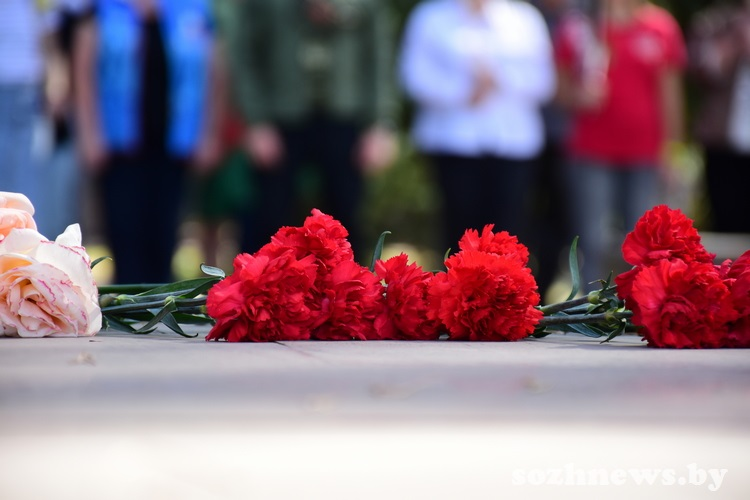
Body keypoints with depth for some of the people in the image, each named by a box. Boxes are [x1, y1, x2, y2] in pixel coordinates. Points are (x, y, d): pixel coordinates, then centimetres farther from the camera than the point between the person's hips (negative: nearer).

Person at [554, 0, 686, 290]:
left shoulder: (661, 27, 5)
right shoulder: (579, 28, 2)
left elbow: (669, 92, 9)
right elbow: (562, 89, 7)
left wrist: (670, 146, 7)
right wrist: (579, 97, -15)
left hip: (645, 156, 2)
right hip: (591, 156, -1)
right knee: (594, 244, -4)